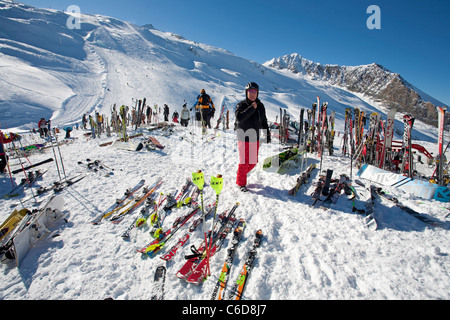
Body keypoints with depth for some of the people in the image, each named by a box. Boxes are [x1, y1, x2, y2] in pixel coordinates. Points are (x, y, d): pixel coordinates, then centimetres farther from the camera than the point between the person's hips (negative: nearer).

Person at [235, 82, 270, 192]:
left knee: (253, 162, 12)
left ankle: (242, 174, 36)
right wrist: (251, 108, -26)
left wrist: (267, 135, 13)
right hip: (244, 138, -5)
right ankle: (241, 183, 16)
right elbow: (239, 117, -28)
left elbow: (264, 122, 16)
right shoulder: (241, 105, -9)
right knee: (244, 162, -3)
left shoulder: (260, 106, 7)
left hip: (255, 138, 6)